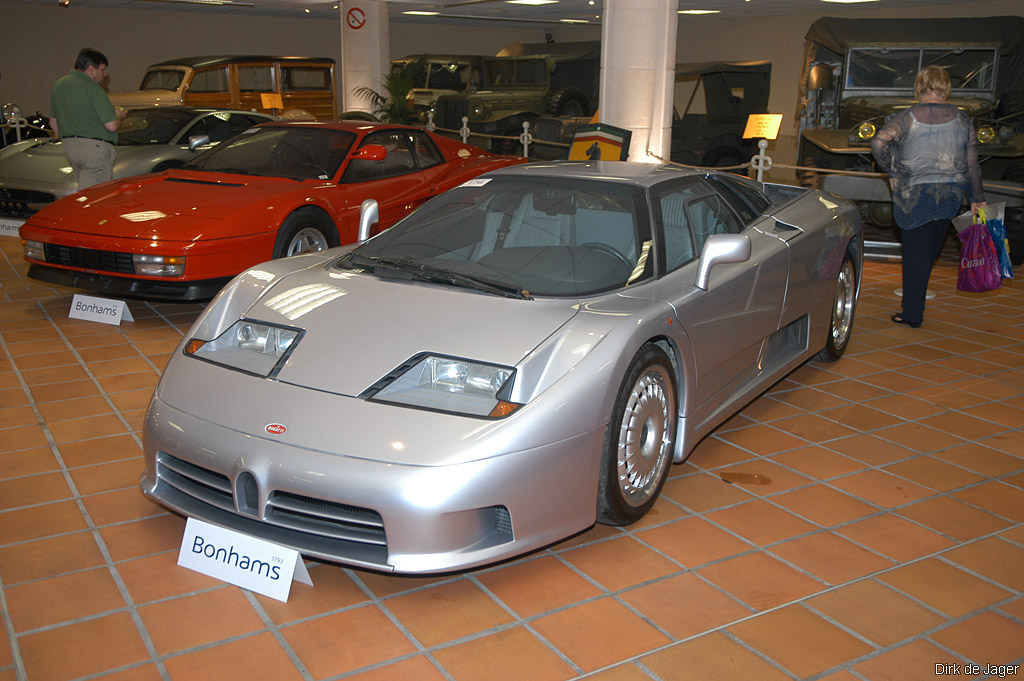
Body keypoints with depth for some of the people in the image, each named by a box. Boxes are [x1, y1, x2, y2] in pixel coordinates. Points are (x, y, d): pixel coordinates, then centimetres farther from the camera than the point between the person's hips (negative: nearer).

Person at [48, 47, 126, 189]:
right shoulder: (93, 89, -13)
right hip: (95, 147, -9)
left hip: (68, 147, 9)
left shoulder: (58, 85, 13)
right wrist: (119, 116, 5)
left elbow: (53, 123, 19)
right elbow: (111, 126, -16)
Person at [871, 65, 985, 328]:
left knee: (915, 252, 3)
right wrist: (977, 198, 13)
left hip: (914, 195, -3)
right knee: (930, 250, 17)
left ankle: (912, 313, 4)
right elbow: (972, 164, 4)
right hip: (950, 194, 3)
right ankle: (916, 303, 30)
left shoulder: (907, 118, -7)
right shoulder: (961, 119, 2)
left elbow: (878, 143, -22)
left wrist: (892, 172, -7)